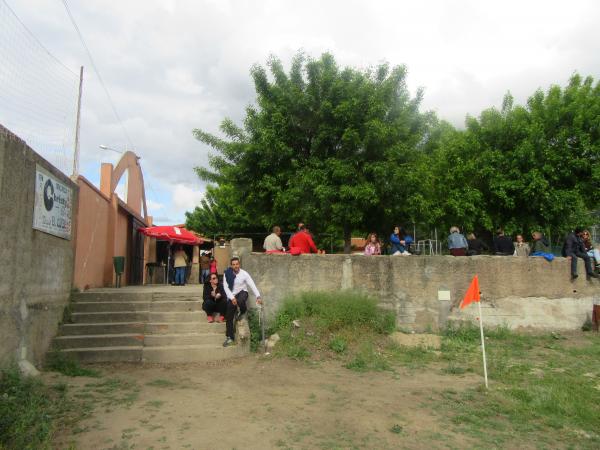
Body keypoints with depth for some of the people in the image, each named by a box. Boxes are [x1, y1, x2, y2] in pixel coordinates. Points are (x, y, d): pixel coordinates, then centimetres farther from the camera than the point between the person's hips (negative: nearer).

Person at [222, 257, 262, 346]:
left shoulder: (244, 273, -16)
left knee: (240, 301, -37)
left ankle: (243, 312, 0)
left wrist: (258, 296, -28)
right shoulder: (227, 274, -12)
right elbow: (226, 287, -12)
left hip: (242, 292, -2)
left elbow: (252, 285, -18)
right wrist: (232, 298, -22)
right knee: (229, 317, -1)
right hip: (232, 295, 2)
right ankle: (230, 337, 13)